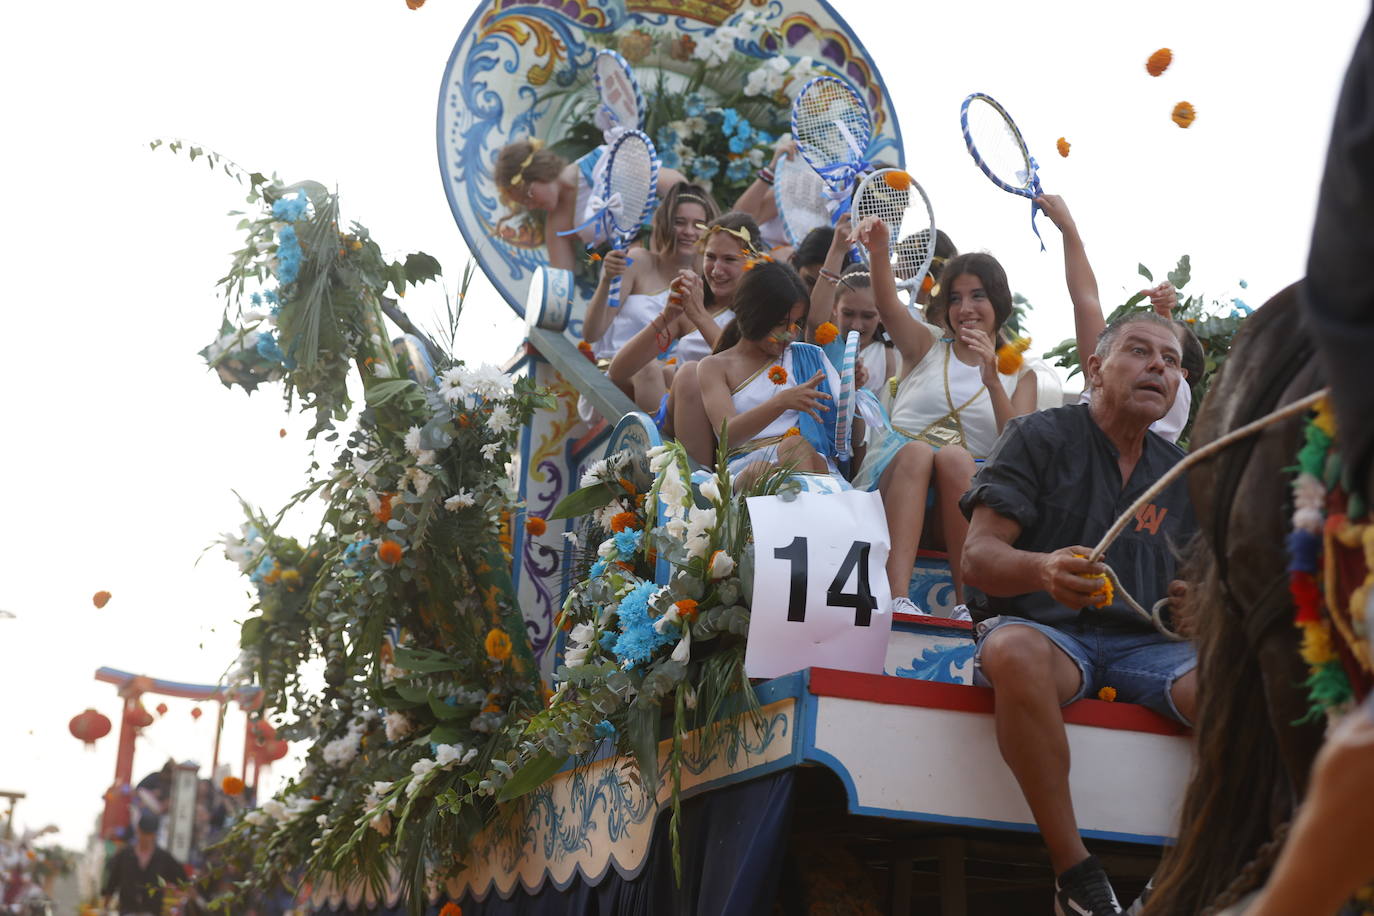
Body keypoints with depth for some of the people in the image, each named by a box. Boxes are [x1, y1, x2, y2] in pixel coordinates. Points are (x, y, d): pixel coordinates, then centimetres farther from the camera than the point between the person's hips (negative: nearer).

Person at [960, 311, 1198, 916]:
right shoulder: (1040, 437, 3)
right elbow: (978, 558, -6)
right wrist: (1043, 570, -30)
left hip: (1142, 643, 4)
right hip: (1043, 629, -4)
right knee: (1014, 651, -41)